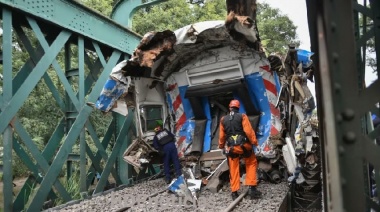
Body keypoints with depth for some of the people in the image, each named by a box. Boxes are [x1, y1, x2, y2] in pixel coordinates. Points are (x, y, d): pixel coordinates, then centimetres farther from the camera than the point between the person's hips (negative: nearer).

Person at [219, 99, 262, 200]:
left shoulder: (223, 119, 8)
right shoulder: (242, 116, -3)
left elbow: (222, 135, 14)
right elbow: (249, 131, -12)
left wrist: (221, 146, 28)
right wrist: (254, 141, -5)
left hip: (231, 147, 2)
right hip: (243, 145, -2)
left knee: (233, 170, 9)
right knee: (251, 163, 16)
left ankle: (234, 192, 11)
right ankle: (251, 187, 9)